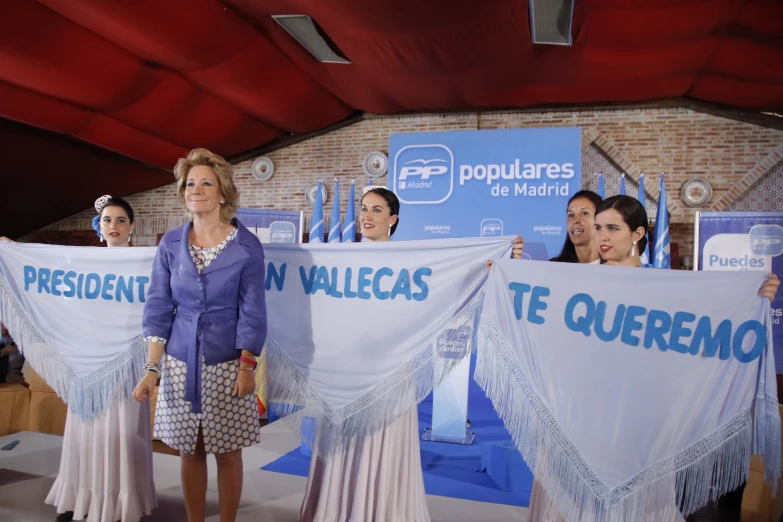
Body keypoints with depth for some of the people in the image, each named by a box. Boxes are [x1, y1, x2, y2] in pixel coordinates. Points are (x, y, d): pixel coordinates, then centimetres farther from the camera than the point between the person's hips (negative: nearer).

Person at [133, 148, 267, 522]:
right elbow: (158, 309, 1)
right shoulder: (170, 244, 1)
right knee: (189, 451, 12)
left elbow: (251, 312, -6)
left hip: (227, 362, -2)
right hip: (180, 361, 2)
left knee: (227, 451, 7)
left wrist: (247, 368, -10)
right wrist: (152, 369, -4)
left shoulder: (246, 246, -7)